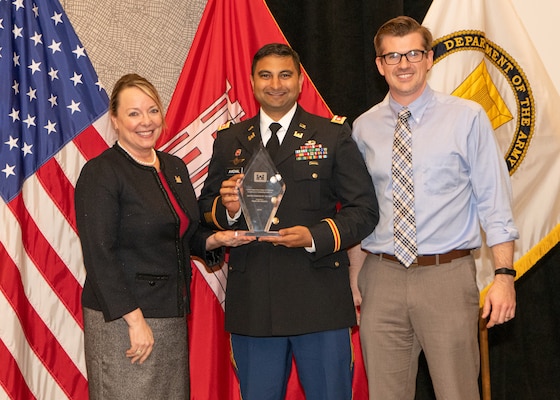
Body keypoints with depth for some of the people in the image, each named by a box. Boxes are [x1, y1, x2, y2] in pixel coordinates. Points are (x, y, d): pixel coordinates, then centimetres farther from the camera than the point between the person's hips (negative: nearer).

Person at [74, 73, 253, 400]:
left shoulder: (175, 167, 11)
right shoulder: (101, 173, -11)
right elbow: (99, 256, -16)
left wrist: (215, 239, 0)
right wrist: (135, 320, -19)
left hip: (172, 312, 7)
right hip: (122, 319, -7)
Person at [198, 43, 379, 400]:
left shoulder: (334, 135, 4)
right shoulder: (229, 141, 12)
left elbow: (364, 209, 0)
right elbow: (207, 208, 15)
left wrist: (315, 236, -16)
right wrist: (227, 209, -9)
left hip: (319, 299, -2)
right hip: (251, 300, 2)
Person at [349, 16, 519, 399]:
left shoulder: (467, 118, -1)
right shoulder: (364, 128, 7)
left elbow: (494, 201, -2)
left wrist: (504, 275, -9)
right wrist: (356, 278, 9)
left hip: (447, 276, -2)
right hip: (381, 278, 3)